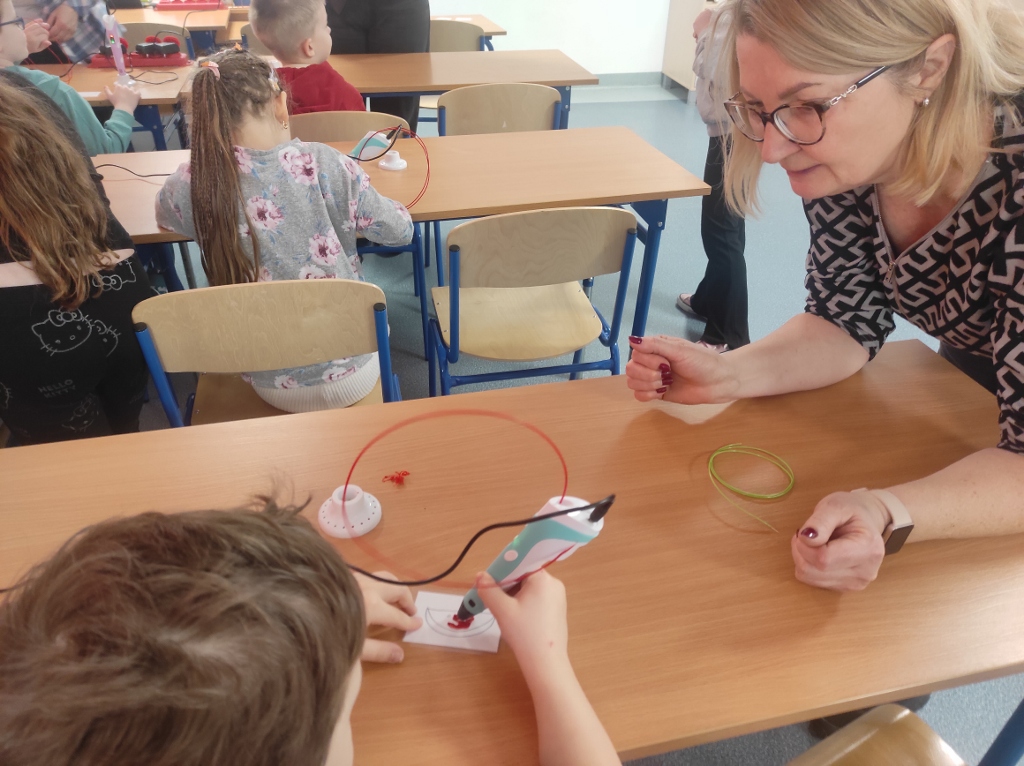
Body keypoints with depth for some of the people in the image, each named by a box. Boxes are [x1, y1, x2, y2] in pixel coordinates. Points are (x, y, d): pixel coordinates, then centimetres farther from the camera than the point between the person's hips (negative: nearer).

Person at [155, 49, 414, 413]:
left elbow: (163, 212, 13)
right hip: (351, 376, -2)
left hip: (272, 387, 2)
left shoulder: (194, 183, -13)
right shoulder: (324, 164, -18)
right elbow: (400, 230, -4)